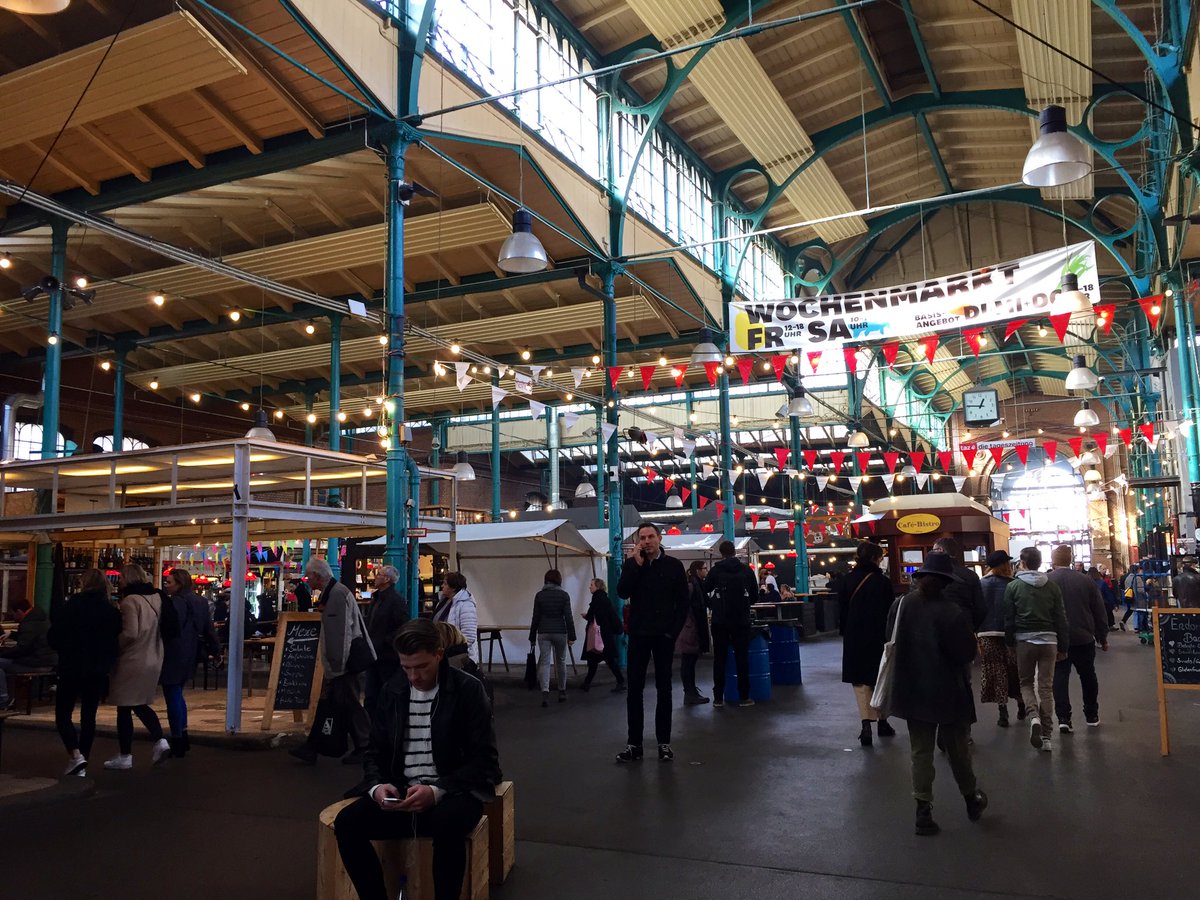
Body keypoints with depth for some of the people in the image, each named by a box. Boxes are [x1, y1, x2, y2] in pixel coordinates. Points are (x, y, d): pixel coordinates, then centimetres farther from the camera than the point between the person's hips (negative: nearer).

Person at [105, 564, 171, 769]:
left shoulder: (130, 601, -16)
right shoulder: (156, 597, 6)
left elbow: (130, 633, -22)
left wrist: (115, 645, -7)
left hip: (131, 661, -7)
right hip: (153, 660, 7)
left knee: (124, 708, 5)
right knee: (141, 704, 20)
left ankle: (125, 756, 12)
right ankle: (159, 739, 4)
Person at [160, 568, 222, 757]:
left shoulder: (175, 602, -16)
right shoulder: (200, 602, 9)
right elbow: (209, 628, 12)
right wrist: (215, 650, 16)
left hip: (173, 656, -9)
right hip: (189, 656, 9)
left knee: (173, 696, -1)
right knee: (177, 694, 22)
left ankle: (177, 742, 4)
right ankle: (183, 737, 25)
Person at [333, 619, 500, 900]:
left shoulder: (468, 689, -7)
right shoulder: (392, 691, 7)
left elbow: (485, 761, -10)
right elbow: (375, 752, 13)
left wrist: (437, 791, -24)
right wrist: (377, 786, -10)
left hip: (452, 792, -4)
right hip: (400, 793, 5)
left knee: (447, 824, -38)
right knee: (346, 824, -21)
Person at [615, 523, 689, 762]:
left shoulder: (673, 565, 2)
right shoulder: (632, 564, 6)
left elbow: (683, 601, 2)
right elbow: (622, 592, -10)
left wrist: (674, 630, -7)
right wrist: (636, 564, -14)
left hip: (664, 635, -1)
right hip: (638, 634, 1)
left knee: (664, 689, 6)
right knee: (634, 689, 0)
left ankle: (664, 742, 12)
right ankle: (634, 744, 5)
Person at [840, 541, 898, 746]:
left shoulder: (848, 580, -4)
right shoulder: (883, 582, -11)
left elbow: (842, 609, 1)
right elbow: (891, 612, -7)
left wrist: (846, 633, 11)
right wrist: (891, 636, 4)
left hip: (854, 639, 1)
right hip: (879, 638, -1)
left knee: (860, 682, 4)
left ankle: (866, 724, -10)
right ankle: (883, 722, 26)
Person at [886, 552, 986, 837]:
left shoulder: (900, 606, -10)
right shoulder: (953, 612, -22)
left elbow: (892, 644, 1)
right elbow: (967, 654, -15)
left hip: (912, 690, 3)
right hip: (948, 692, -3)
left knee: (920, 751, 11)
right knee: (957, 749, 16)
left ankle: (923, 811, 10)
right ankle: (971, 799, 36)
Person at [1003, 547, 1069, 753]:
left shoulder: (1013, 586, -4)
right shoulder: (1052, 586, 3)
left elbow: (1009, 619, -3)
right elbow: (1061, 618, 5)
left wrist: (1010, 643, 8)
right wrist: (1063, 647, 11)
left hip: (1024, 640, -2)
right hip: (1048, 640, 2)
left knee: (1026, 682, 14)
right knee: (1046, 687, 7)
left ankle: (1034, 716, -13)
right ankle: (1045, 734, 6)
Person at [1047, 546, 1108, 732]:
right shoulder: (1086, 580, -2)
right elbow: (1099, 611, 3)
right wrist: (1103, 638, 13)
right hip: (1084, 638, 2)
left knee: (1060, 677, 0)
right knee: (1088, 676, 17)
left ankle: (1063, 718, -9)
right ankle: (1092, 716, 26)